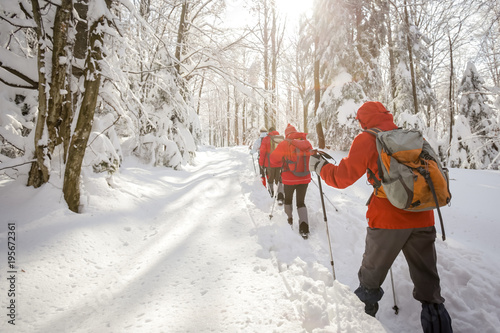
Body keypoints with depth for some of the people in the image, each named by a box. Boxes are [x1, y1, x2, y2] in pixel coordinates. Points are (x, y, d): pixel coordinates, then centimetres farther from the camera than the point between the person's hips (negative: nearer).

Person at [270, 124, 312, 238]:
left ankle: (290, 219, 35)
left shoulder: (284, 144, -10)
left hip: (289, 179, -2)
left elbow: (273, 160, -7)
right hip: (305, 178, 3)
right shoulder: (306, 143, 0)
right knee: (301, 202, 12)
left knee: (288, 199, 22)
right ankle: (304, 224, -6)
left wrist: (282, 163, 12)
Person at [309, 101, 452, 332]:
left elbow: (343, 177, -7)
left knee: (371, 272, 17)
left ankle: (363, 312, 35)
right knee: (427, 278, 17)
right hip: (423, 218, 4)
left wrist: (319, 166, 8)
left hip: (388, 220, -4)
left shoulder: (367, 140, -4)